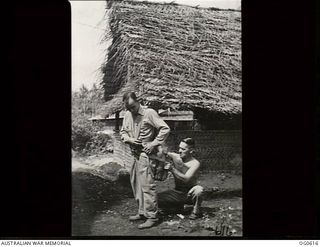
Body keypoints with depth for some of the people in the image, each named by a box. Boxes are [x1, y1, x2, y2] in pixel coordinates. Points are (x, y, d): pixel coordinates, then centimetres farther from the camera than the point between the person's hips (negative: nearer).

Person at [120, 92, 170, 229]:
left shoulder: (149, 113, -11)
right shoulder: (127, 115, 9)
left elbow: (165, 129, -12)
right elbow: (122, 132, 20)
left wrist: (154, 143, -16)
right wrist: (129, 139, -1)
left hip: (146, 154, -8)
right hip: (135, 155, 8)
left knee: (147, 185, -10)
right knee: (136, 185, 14)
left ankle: (152, 216, -4)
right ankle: (142, 212, 26)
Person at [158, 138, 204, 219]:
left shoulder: (195, 163, -18)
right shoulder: (175, 157, -5)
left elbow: (186, 179, -30)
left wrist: (172, 168, -31)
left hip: (190, 194, -4)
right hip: (177, 192, 4)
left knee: (198, 190, -39)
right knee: (157, 199, -16)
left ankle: (196, 211, -9)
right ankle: (178, 206, 10)